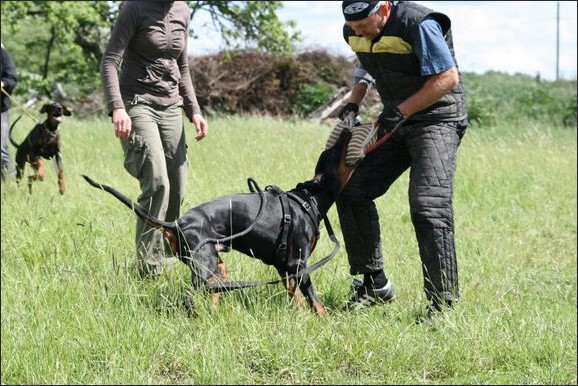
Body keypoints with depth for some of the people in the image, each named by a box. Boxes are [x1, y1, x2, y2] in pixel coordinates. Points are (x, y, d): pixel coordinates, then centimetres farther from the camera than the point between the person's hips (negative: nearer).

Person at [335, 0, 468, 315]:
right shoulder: (355, 33, 1)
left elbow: (448, 78, -22)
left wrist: (401, 110, -24)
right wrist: (354, 100, 3)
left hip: (437, 119, -8)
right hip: (396, 120, 8)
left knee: (428, 207, -21)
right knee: (351, 191, 1)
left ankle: (443, 303, -15)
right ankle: (375, 284, 12)